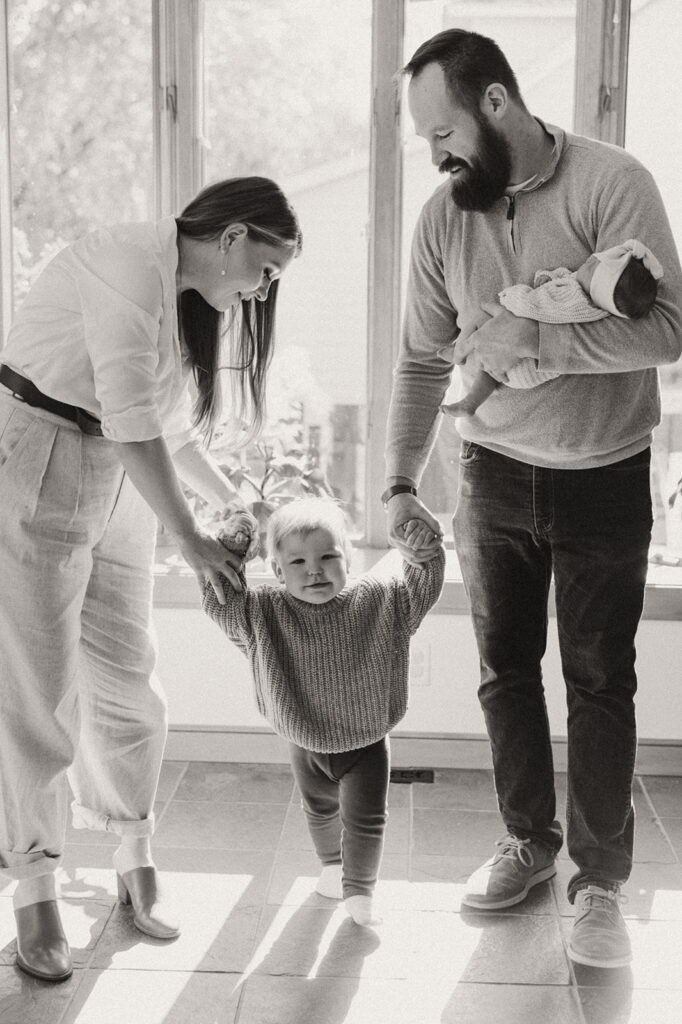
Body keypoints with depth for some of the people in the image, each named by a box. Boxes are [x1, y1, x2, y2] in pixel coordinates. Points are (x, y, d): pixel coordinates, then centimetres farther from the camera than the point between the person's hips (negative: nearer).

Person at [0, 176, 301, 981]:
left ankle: (135, 864, 22)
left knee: (126, 679, 7)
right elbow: (133, 424, -20)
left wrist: (237, 505, 18)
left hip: (116, 483, 8)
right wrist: (190, 539, -14)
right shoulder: (131, 263, -17)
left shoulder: (191, 300, 12)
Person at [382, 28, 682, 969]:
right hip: (494, 471, 4)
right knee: (506, 667, 12)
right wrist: (401, 484, -1)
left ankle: (600, 881, 17)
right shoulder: (443, 217, -4)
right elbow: (423, 361, 2)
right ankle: (529, 841, 31)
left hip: (604, 478, -3)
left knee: (599, 681, 3)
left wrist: (537, 339, -30)